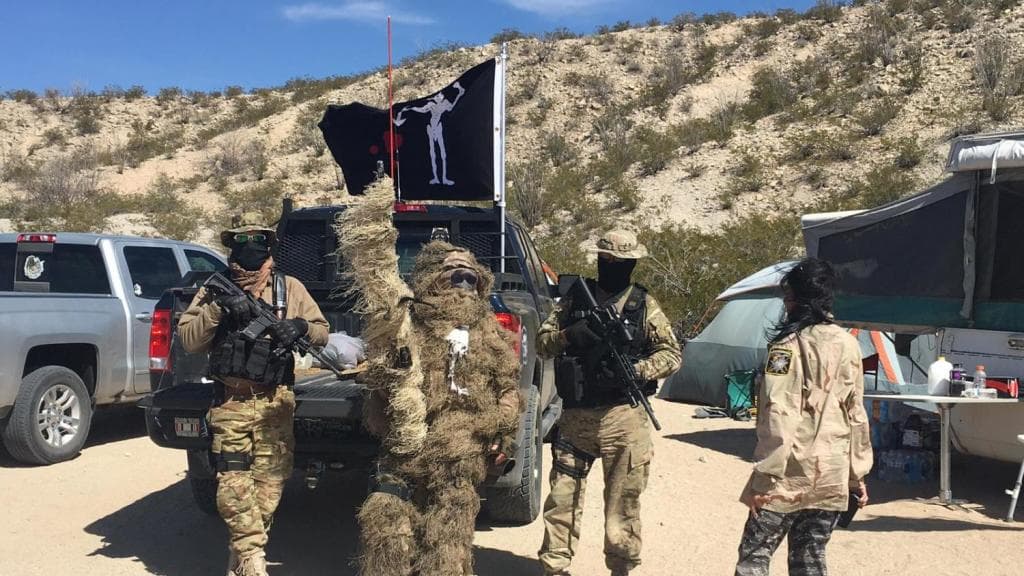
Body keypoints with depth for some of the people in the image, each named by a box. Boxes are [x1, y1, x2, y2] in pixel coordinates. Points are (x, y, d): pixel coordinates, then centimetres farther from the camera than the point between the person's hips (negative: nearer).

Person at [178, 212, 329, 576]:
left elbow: (322, 332, 13)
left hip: (274, 405, 1)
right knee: (234, 487, -8)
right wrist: (217, 309, -13)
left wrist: (301, 327, -9)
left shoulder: (290, 288, 10)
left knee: (268, 485, 3)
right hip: (230, 403, 0)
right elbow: (188, 340, 3)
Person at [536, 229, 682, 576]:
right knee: (562, 498, 6)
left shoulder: (644, 304, 4)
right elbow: (541, 343, 8)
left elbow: (671, 354, 4)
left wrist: (636, 370, -14)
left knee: (623, 503, 6)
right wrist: (569, 335, -13)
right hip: (575, 416, 2)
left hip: (622, 417, -1)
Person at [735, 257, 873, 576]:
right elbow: (856, 414, 10)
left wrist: (764, 477, -12)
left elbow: (779, 416, -16)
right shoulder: (848, 345, 5)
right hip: (832, 478, 5)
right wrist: (858, 473, 17)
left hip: (789, 476, -5)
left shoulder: (788, 345, -11)